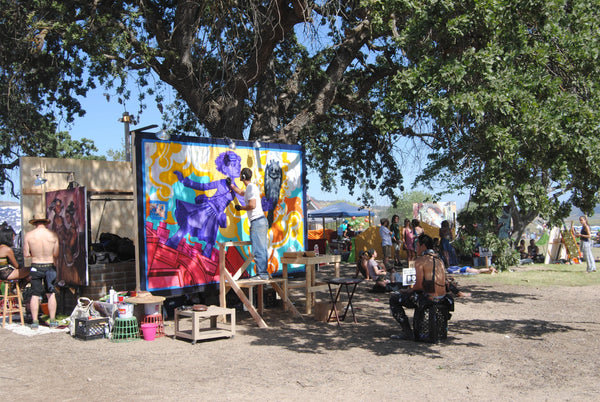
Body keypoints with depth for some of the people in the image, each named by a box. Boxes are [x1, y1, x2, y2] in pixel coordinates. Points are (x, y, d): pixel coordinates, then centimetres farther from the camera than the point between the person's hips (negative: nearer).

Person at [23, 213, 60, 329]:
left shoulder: (29, 235, -7)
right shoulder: (53, 235, -7)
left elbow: (26, 254, -6)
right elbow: (56, 254, -4)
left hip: (35, 267, 0)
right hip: (49, 266, 0)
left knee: (35, 295, 7)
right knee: (51, 294, 9)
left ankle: (35, 322, 9)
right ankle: (52, 321, 11)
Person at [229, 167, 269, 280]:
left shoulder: (251, 187, -11)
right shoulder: (251, 188, 20)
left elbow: (252, 205, -22)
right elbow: (241, 192, 43)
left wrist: (240, 207, -6)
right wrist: (231, 185, 52)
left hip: (257, 222, -10)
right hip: (261, 221, 10)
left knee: (258, 250, -10)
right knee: (261, 249, 10)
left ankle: (262, 274, -9)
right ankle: (263, 273, 13)